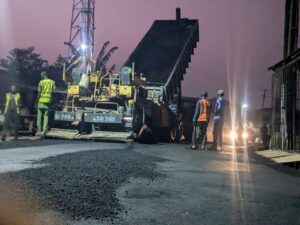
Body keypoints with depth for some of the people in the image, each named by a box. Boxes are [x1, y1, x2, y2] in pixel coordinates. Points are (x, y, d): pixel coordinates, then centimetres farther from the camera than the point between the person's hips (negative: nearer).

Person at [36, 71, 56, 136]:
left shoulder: (41, 82, -4)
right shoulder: (52, 82, 6)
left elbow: (39, 93, -5)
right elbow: (53, 92, 5)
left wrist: (36, 102, 2)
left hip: (41, 101, -3)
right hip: (48, 101, 3)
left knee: (39, 116, 5)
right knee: (46, 116, 5)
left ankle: (39, 130, 6)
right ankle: (44, 130, -1)